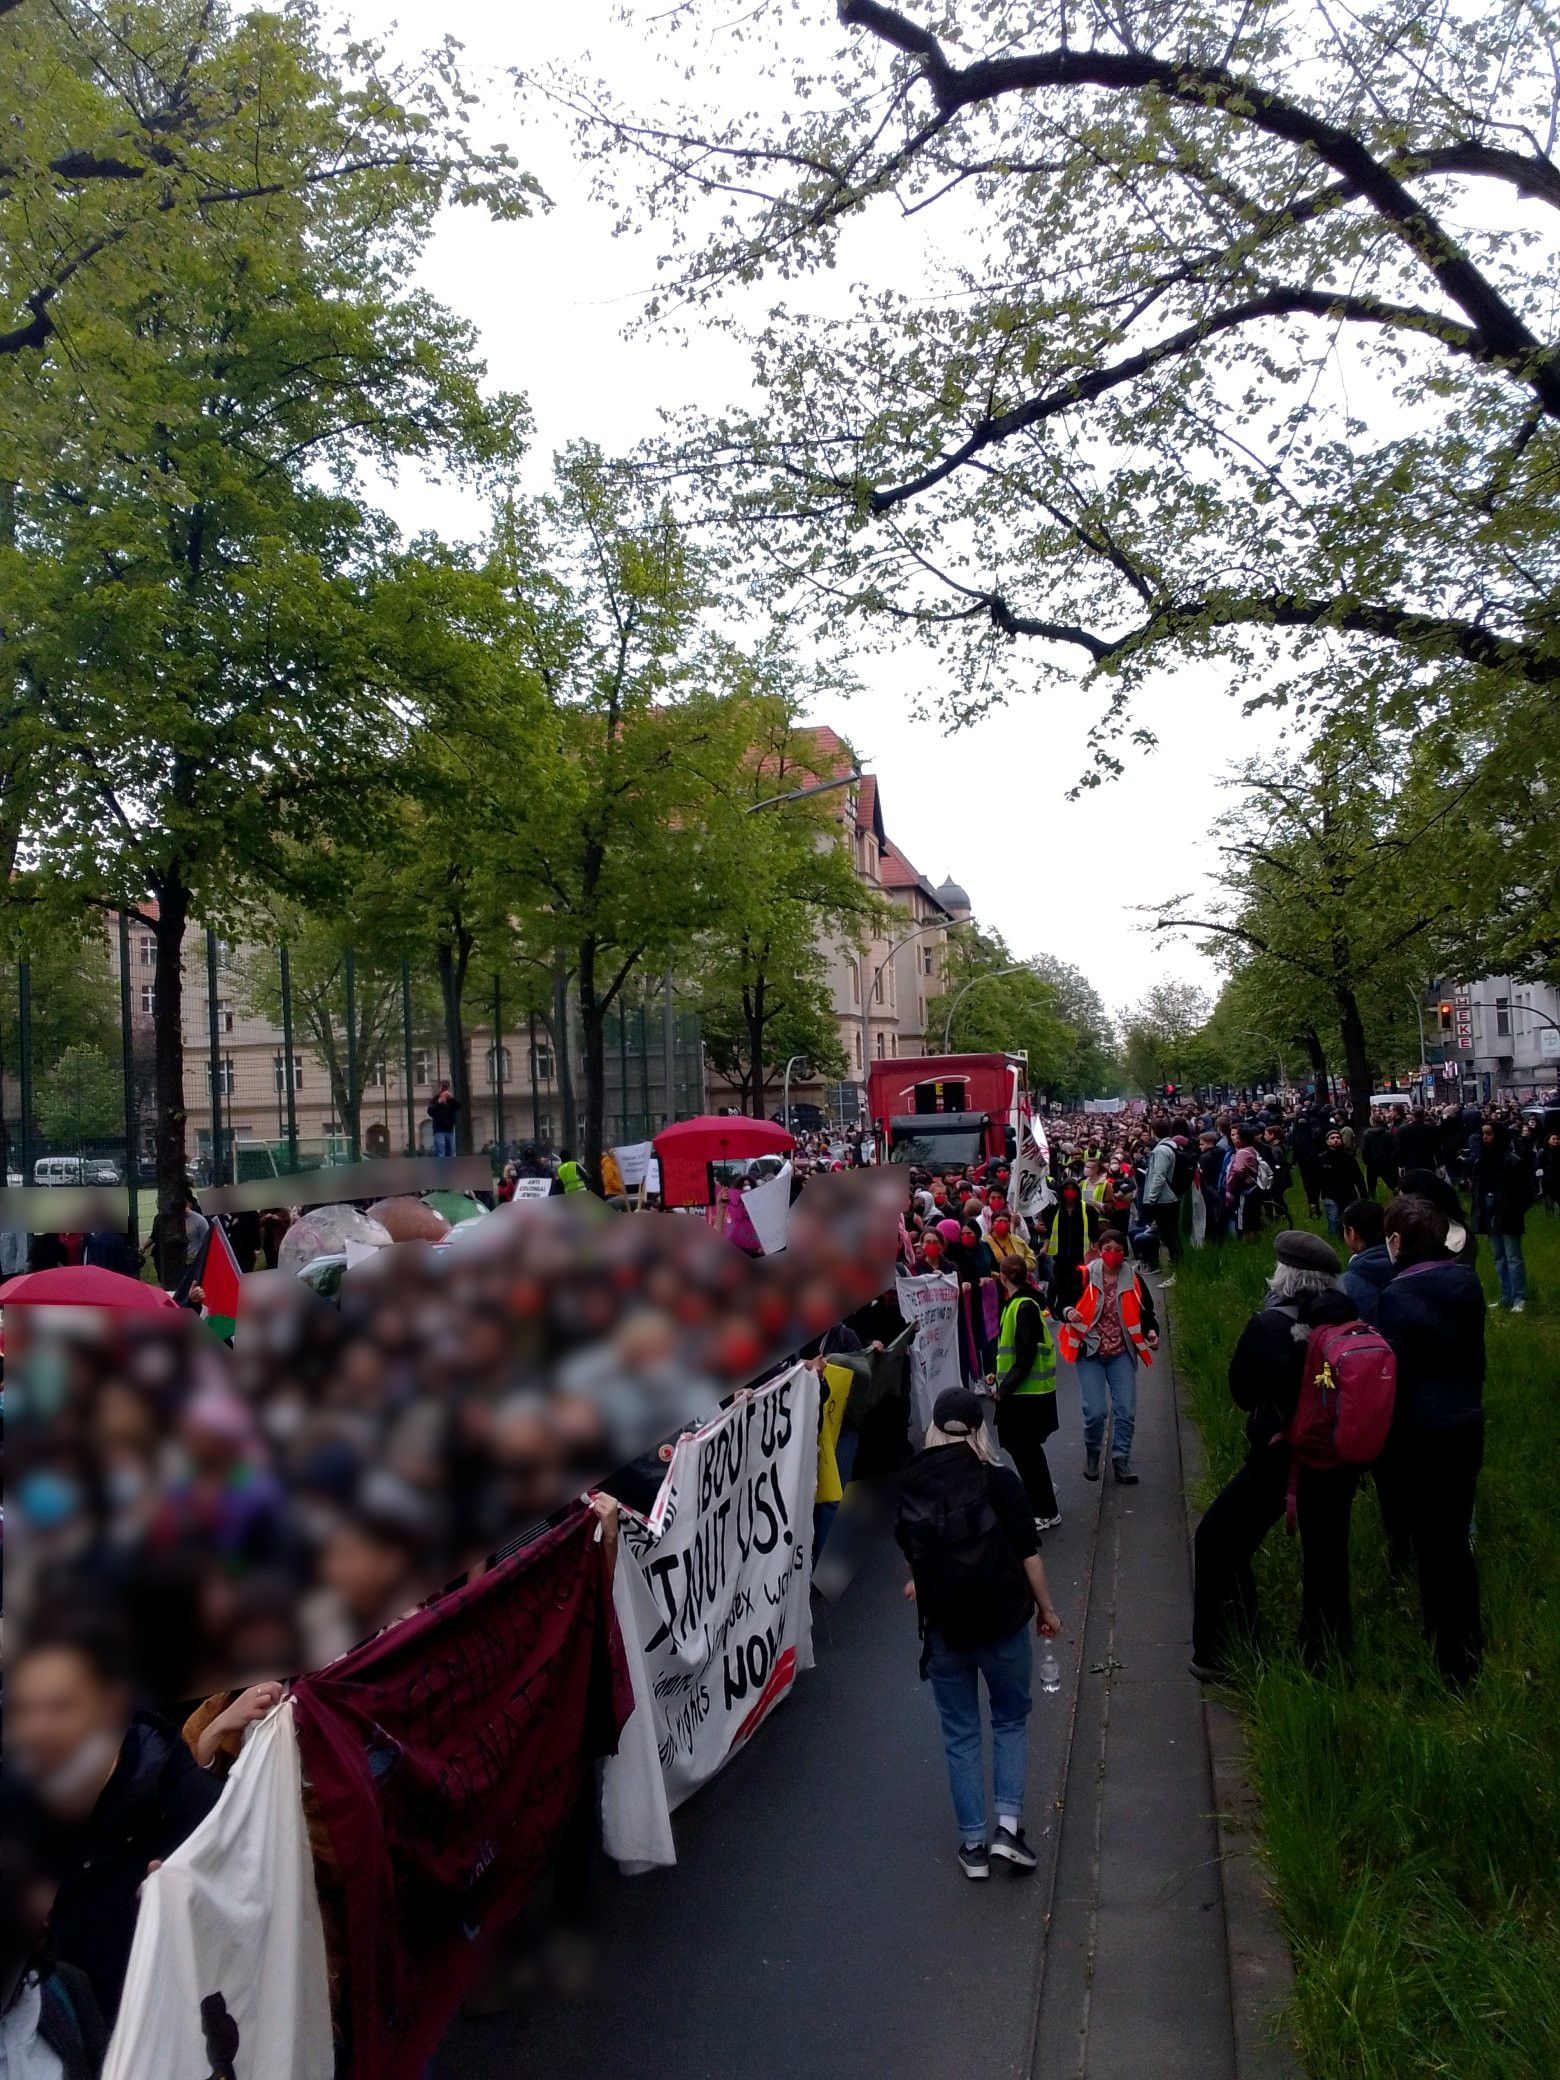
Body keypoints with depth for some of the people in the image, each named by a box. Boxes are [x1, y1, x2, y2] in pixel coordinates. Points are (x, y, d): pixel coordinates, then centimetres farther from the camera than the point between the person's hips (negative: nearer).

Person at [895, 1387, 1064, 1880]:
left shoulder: (910, 1483, 0)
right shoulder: (999, 1480, -9)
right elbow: (1028, 1552, -11)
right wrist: (1046, 1608, 3)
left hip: (943, 1626, 2)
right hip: (1002, 1620, -2)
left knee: (960, 1733, 13)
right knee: (1011, 1720, 17)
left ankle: (973, 1843, 16)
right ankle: (1008, 1824, 6)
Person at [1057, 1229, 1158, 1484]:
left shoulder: (1133, 1281, -1)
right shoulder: (1083, 1276, -9)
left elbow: (1146, 1313, 9)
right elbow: (1061, 1304, -5)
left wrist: (1151, 1332, -11)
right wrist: (1068, 1313, -28)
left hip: (1121, 1355, 3)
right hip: (1090, 1353, -2)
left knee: (1126, 1410, -2)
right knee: (1095, 1411, -8)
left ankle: (1121, 1461, 14)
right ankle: (1092, 1454, 21)